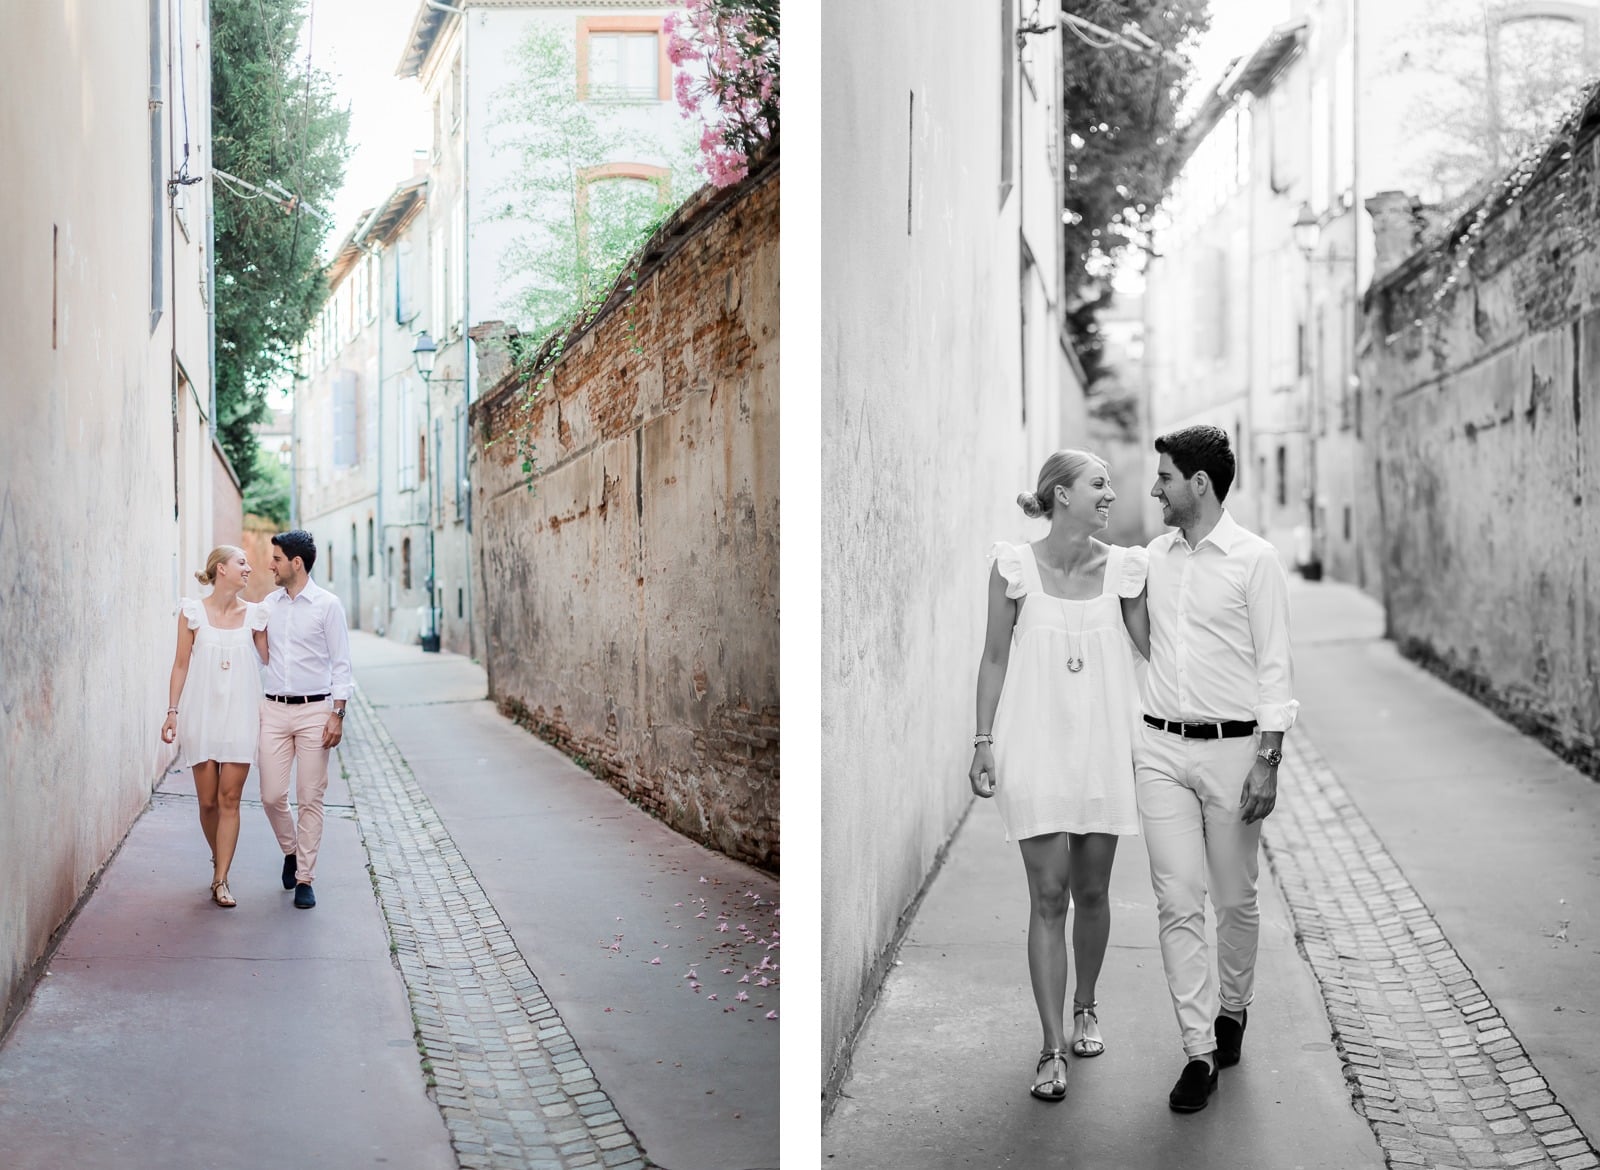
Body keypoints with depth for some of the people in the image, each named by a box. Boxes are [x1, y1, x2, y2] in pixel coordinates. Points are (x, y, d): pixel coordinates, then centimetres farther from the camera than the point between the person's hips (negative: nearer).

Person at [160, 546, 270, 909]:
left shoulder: (254, 614, 5)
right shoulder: (192, 611, 1)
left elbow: (271, 659, 13)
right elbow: (181, 665, 3)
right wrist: (172, 711, -1)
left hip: (239, 715, 1)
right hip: (202, 713, -1)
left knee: (229, 799, -4)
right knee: (208, 801, 4)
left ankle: (220, 881, 0)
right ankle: (218, 861, 29)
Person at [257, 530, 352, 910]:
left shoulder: (327, 605, -5)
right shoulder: (268, 604, 8)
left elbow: (341, 664, -4)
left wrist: (337, 714, -11)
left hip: (314, 710, -4)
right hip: (274, 709, 4)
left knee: (310, 799, 0)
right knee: (272, 796, 1)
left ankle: (304, 879, 9)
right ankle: (291, 850, 29)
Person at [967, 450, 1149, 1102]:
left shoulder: (1122, 568, 1)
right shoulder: (1014, 566, -4)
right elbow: (995, 657, 3)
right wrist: (984, 741, 0)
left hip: (1104, 747, 2)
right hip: (1036, 747, -2)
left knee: (1091, 890, 11)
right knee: (1048, 896, -4)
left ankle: (1084, 1005, 35)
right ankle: (1053, 1048, 2)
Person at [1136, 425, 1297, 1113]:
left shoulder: (1254, 560, -7)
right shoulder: (1155, 555, 9)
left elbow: (1274, 667, -7)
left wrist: (1267, 761, -11)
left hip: (1232, 748, -3)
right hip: (1160, 748, 4)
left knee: (1234, 899, 9)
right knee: (1177, 902, -4)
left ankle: (1232, 1008, 33)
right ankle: (1200, 1051, -1)